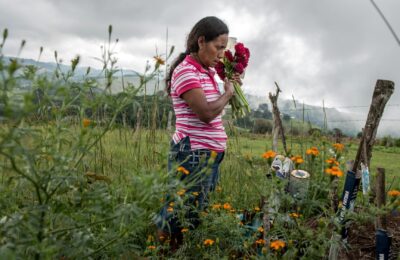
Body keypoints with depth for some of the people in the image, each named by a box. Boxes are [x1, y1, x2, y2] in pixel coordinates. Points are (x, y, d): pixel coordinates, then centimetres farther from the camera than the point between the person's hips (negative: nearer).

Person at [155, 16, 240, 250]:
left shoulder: (208, 71, 12)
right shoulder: (185, 71, -14)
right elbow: (207, 113, -23)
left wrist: (233, 85, 9)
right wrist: (228, 92, -6)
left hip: (211, 154, 9)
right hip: (193, 155, -9)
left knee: (199, 214, 17)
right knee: (178, 217, -1)